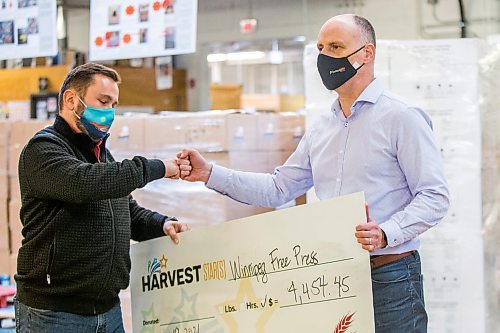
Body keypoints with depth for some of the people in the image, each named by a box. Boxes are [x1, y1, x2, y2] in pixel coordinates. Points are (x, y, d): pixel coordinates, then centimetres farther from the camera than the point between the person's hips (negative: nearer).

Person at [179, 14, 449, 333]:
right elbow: (278, 189, 16)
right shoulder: (321, 128, 15)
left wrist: (386, 233, -25)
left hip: (389, 279, -6)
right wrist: (210, 173, 8)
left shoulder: (402, 116, -6)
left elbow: (434, 197, -10)